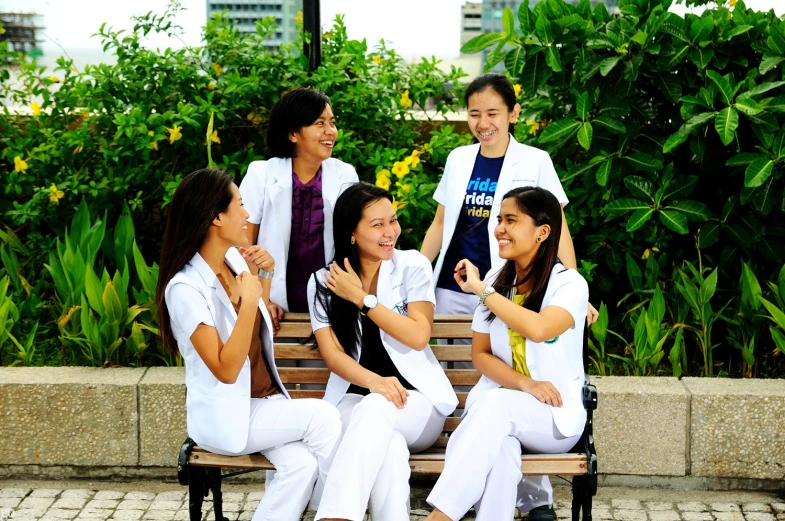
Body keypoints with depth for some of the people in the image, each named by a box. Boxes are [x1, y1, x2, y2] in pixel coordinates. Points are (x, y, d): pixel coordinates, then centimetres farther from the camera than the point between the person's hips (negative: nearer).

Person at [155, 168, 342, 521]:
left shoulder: (234, 258, 3)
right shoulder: (185, 288, -19)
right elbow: (226, 370, -23)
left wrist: (263, 276, 6)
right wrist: (249, 300, -25)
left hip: (265, 401, 6)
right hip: (225, 417, -6)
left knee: (302, 464, -24)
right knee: (323, 417, -24)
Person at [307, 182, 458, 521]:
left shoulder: (413, 266, 2)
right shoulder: (323, 284, 4)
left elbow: (418, 337, -8)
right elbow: (332, 354, -6)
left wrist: (361, 298, -10)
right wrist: (375, 381, -26)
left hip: (417, 401, -1)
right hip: (355, 397, 1)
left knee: (377, 408, -38)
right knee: (389, 444, -37)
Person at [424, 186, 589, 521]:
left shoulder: (569, 284, -8)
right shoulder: (496, 281, 7)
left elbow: (538, 329, -29)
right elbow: (480, 354, 7)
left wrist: (480, 290, -19)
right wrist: (526, 384, -12)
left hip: (555, 417, -3)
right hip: (497, 405, 3)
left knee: (496, 403, -37)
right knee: (499, 453, -36)